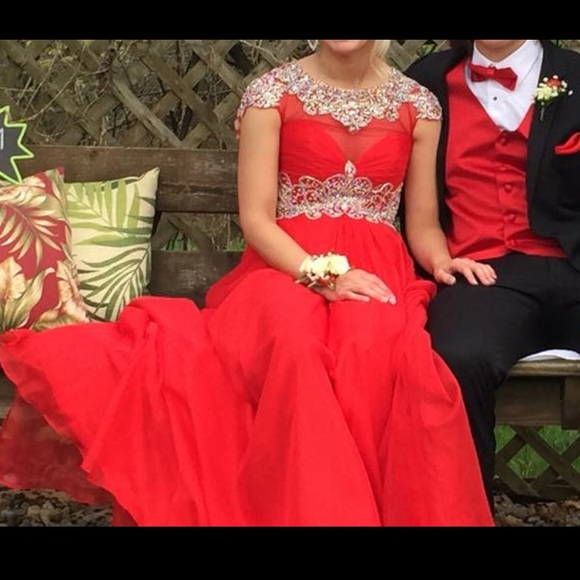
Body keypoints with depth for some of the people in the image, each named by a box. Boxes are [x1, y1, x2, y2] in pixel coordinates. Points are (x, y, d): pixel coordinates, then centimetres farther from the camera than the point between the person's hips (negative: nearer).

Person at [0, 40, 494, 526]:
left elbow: (423, 223, 16)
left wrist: (443, 262, -6)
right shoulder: (272, 92, 5)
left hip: (377, 271, 2)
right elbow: (256, 218, -1)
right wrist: (323, 275, -16)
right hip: (284, 267, -1)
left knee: (372, 349, -37)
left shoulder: (418, 104, 11)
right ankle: (314, 513, -32)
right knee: (292, 346, -39)